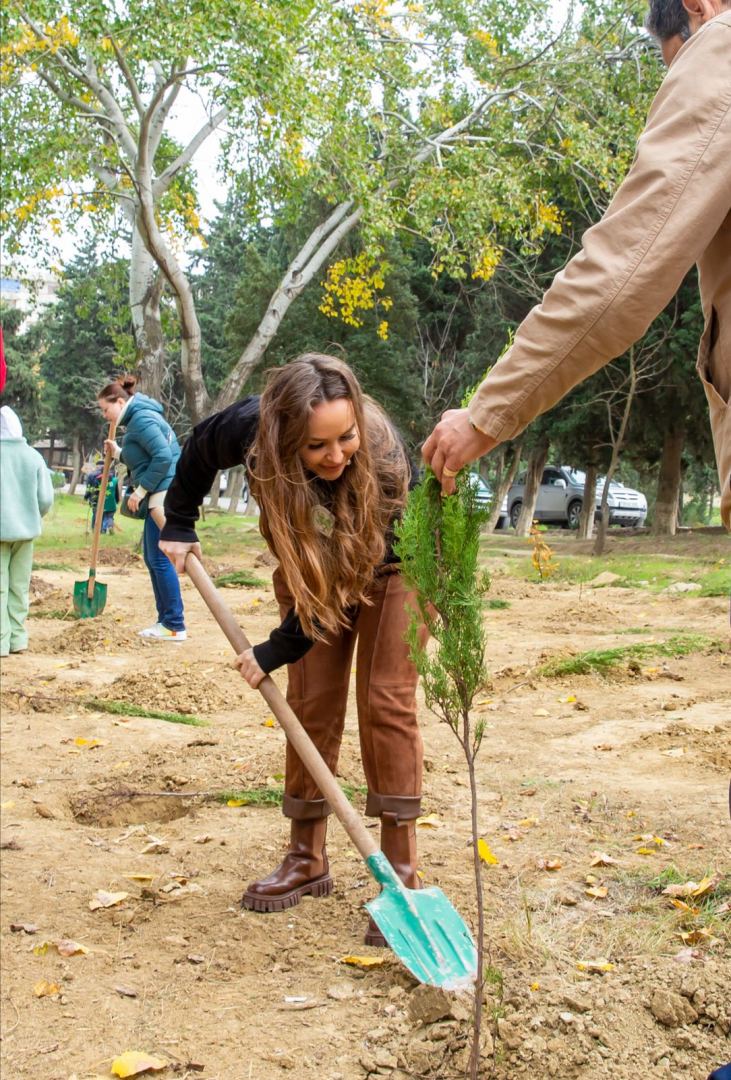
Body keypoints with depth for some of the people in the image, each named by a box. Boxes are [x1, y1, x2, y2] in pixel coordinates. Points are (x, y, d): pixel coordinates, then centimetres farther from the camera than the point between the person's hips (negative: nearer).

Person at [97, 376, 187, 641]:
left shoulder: (142, 419, -13)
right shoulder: (136, 418, 19)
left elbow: (163, 457, -22)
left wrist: (141, 490, -16)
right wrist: (118, 452, 15)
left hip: (166, 495, -11)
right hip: (160, 495, 11)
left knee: (160, 559, -8)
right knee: (152, 558, 13)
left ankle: (175, 626, -5)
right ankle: (166, 620, 19)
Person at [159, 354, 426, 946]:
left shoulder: (385, 463, -39)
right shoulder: (249, 427, -31)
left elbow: (352, 578, -31)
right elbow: (200, 451, -5)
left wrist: (275, 653, -27)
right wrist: (179, 525, 4)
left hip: (390, 567, -3)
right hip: (310, 566, 4)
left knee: (387, 698, -13)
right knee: (311, 700, 0)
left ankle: (402, 875, -11)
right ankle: (308, 861, 12)